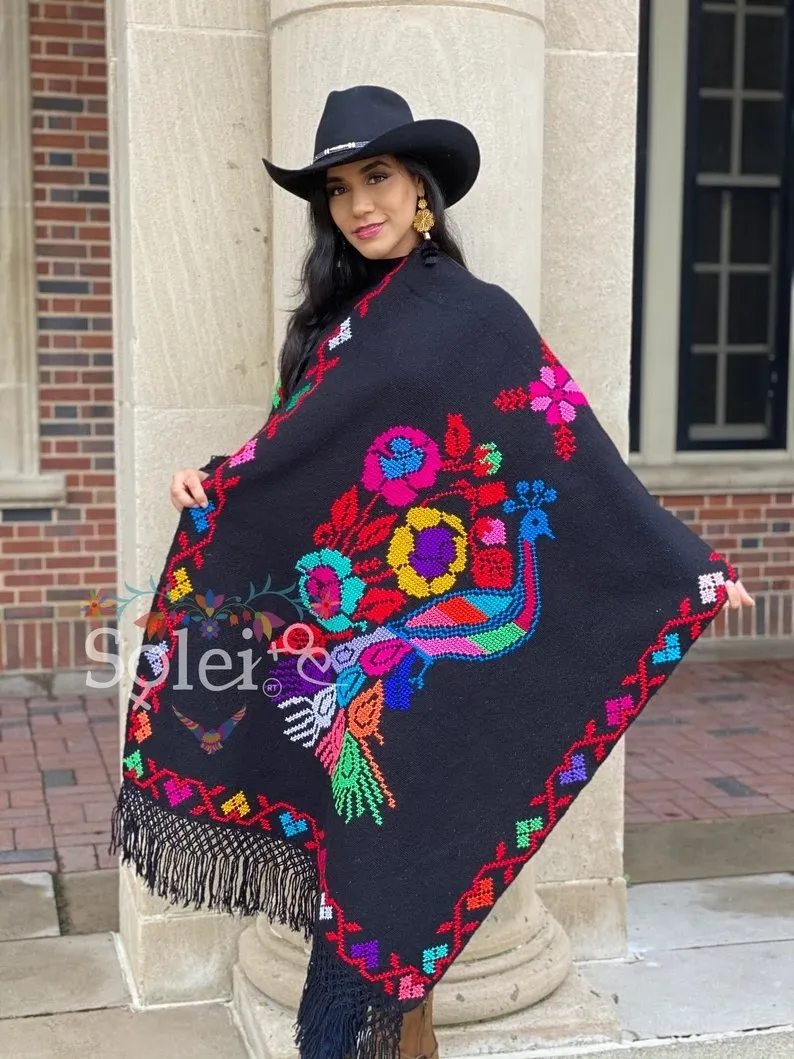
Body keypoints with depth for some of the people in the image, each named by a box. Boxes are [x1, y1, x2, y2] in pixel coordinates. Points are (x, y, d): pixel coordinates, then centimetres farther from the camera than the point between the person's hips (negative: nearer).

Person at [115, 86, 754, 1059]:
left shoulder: (476, 318, -6)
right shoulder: (335, 321, 12)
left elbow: (575, 457, -7)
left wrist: (688, 566, -7)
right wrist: (216, 485, -2)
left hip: (418, 656, -6)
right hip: (333, 647, 6)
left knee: (378, 879, -2)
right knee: (370, 871, 13)